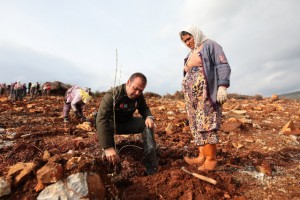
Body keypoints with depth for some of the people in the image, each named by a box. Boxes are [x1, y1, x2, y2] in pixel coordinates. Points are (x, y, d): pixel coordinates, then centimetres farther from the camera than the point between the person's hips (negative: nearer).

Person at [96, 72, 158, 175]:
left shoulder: (139, 96, -13)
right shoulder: (112, 95, -31)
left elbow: (144, 109, 4)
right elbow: (101, 120, -40)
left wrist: (149, 117, -23)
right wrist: (108, 147, -49)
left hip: (127, 123, 5)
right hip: (112, 124, -4)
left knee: (147, 124, -17)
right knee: (107, 126, -38)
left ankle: (150, 158, -16)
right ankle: (110, 163, -20)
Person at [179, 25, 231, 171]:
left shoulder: (210, 45, 5)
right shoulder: (191, 53, 27)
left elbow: (223, 66, -6)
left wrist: (222, 86, -18)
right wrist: (186, 92, 18)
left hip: (205, 92, -7)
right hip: (192, 94, 8)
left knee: (207, 123, -11)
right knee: (196, 124, 2)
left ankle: (211, 159, -4)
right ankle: (202, 156, 7)